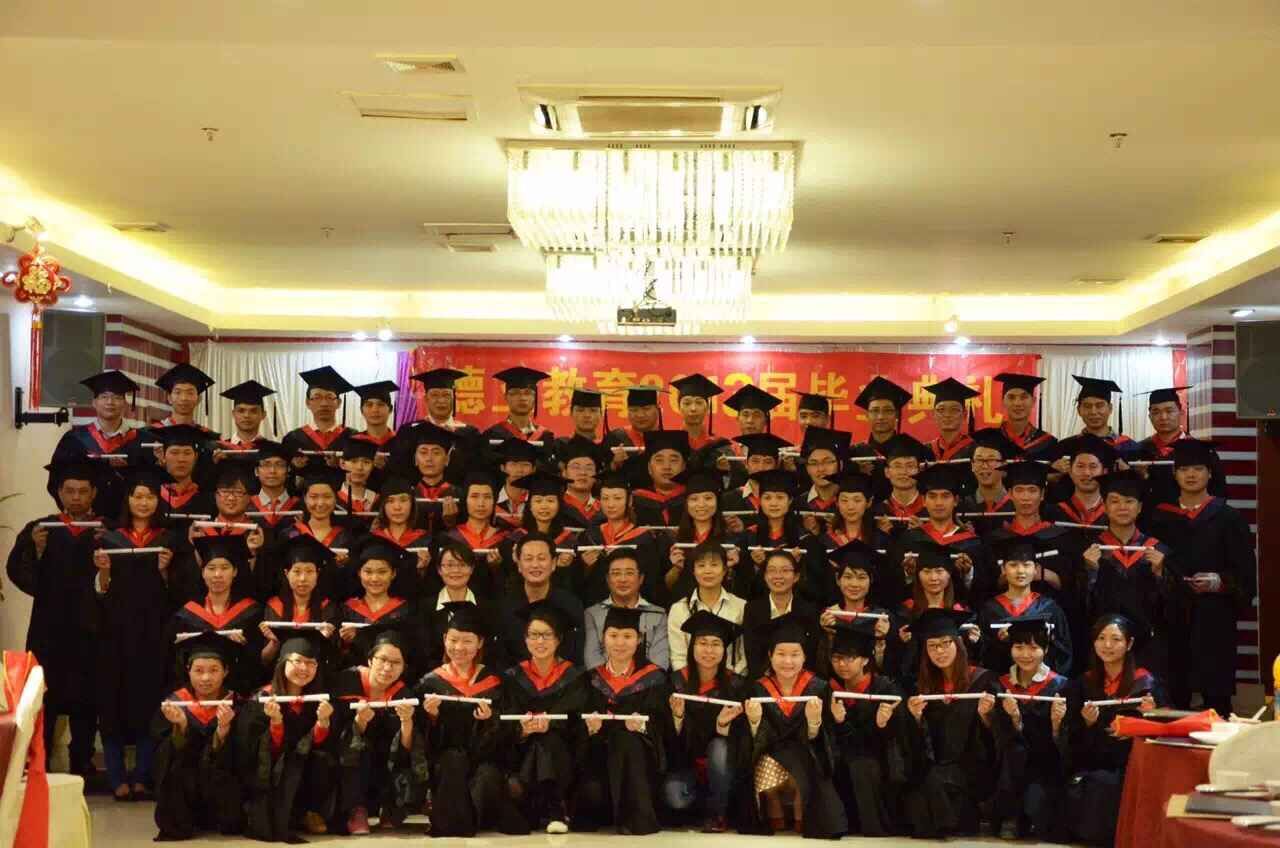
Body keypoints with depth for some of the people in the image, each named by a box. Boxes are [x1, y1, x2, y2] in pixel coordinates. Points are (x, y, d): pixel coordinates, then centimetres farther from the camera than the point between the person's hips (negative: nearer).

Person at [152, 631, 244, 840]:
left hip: (221, 791, 1)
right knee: (174, 752, -25)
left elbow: (229, 759, -13)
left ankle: (227, 822, 0)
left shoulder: (234, 705, -6)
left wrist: (223, 728, -31)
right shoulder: (174, 703, -5)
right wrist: (181, 725, -28)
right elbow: (169, 755, -11)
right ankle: (177, 823, -9)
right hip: (182, 792, 0)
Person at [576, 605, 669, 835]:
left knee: (627, 741, -35)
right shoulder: (593, 679, 11)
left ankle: (637, 817, -27)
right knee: (592, 792, -30)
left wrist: (641, 725, -27)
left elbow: (659, 724, -5)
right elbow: (581, 730, 6)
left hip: (640, 756, -1)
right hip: (600, 751, 1)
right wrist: (590, 726, -17)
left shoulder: (653, 677, 4)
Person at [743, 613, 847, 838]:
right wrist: (754, 721, -28)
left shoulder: (817, 688, -5)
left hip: (805, 758, -1)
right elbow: (758, 742, -7)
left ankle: (801, 818, -5)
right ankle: (775, 818, -4)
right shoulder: (758, 689, -3)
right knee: (769, 767, -32)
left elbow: (814, 740, -10)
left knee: (800, 768, -33)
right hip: (770, 755, 1)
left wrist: (814, 719, -31)